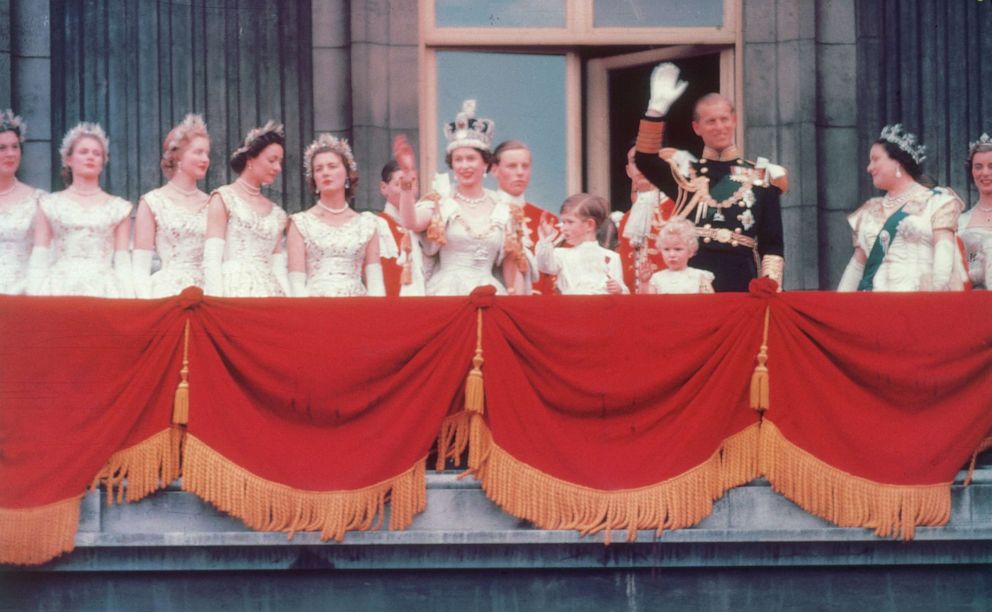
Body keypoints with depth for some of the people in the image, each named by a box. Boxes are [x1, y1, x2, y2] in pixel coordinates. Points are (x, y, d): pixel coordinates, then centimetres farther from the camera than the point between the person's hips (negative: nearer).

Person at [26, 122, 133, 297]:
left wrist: (127, 298, -5)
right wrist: (35, 296, -5)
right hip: (59, 289, 0)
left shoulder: (118, 207, 12)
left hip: (104, 289, 0)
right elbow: (38, 260, 7)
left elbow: (123, 263, 8)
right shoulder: (50, 204, 11)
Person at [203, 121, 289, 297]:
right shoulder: (224, 198, 4)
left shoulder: (276, 214, 18)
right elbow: (212, 258, -5)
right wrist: (215, 301, -16)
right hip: (234, 288, -5)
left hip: (268, 290, 5)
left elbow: (278, 268, 15)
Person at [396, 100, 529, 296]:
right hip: (447, 294, -1)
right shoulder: (440, 202, 5)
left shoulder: (502, 210, 11)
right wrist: (408, 176, -26)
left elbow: (511, 265, 13)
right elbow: (411, 222, -15)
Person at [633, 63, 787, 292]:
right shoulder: (685, 173, 11)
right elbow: (645, 160, -9)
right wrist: (657, 106, -18)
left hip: (741, 285, 0)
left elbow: (772, 244, 8)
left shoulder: (761, 177, 11)